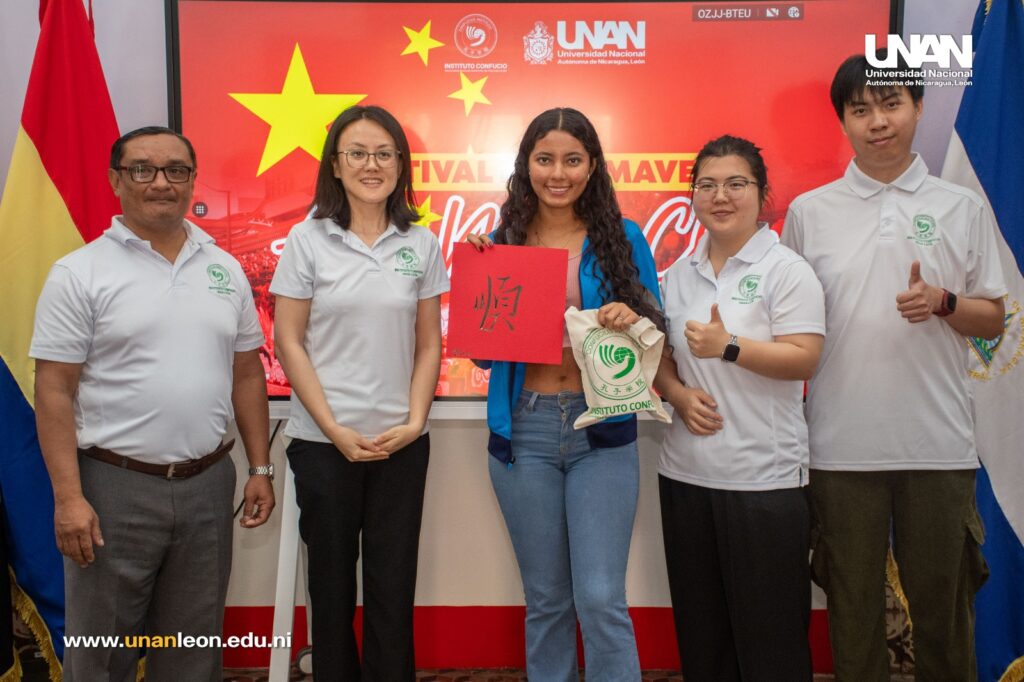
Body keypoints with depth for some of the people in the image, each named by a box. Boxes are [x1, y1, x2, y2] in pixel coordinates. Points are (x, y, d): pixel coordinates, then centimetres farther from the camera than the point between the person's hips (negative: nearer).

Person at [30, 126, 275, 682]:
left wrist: (260, 469, 8)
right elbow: (54, 392, -7)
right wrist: (68, 497, -13)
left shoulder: (225, 270, 7)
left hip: (208, 484, 4)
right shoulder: (79, 274, -5)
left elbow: (247, 375, 11)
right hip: (114, 488, -3)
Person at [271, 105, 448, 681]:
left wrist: (413, 421, -6)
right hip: (324, 442, -1)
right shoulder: (308, 240, -2)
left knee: (394, 587, 8)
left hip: (402, 443, 1)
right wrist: (334, 429, -10)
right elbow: (288, 341, -3)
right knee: (333, 584, 12)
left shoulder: (422, 244, 3)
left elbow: (430, 344, 6)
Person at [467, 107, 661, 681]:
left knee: (601, 600, -3)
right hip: (523, 430, 2)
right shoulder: (503, 241, 5)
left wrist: (632, 322, -17)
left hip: (602, 431, -1)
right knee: (546, 600, 13)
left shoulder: (623, 239, 2)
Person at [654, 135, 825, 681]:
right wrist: (679, 395, -6)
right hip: (685, 472, 5)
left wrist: (728, 347, -24)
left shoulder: (786, 269, -5)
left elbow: (803, 360, -13)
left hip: (763, 479, -5)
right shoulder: (679, 274, 11)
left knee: (769, 635, 5)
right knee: (699, 630, 15)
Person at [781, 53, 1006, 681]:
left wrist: (943, 303, -13)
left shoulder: (964, 208, 4)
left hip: (940, 444, 1)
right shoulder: (808, 212, 3)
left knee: (944, 606, 13)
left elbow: (993, 321, 9)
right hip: (842, 446, 0)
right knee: (853, 607, 11)